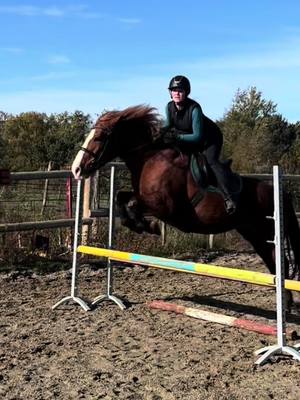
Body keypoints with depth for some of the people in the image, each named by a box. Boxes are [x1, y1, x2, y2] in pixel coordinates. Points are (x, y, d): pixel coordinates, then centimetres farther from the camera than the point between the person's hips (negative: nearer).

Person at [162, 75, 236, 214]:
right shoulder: (170, 107, -12)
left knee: (211, 160, -31)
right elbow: (168, 125, 5)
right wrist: (163, 131, -19)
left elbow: (197, 136, -32)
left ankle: (227, 197, -42)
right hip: (187, 138, 8)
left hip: (210, 138, -8)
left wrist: (177, 137, -41)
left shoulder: (194, 108, -31)